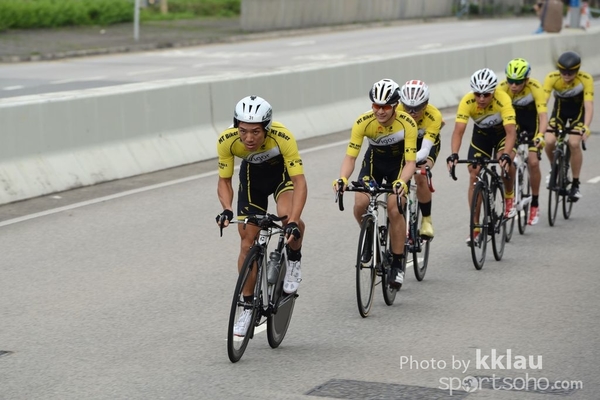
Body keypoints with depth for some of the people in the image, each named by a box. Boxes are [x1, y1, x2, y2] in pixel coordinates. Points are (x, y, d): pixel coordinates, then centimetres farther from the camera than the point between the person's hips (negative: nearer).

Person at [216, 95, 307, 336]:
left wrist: (294, 222, -51)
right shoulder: (227, 141, -31)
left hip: (282, 171, -2)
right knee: (248, 242, -1)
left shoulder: (282, 137, -39)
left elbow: (299, 182, -39)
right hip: (252, 174, 2)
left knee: (287, 216, -33)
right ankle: (249, 306, 13)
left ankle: (294, 262, -3)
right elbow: (224, 181, -17)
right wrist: (227, 210, -37)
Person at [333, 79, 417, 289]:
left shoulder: (407, 123, -31)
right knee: (360, 204, -20)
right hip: (374, 159, 2)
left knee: (394, 209, -20)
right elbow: (350, 156, -26)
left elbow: (410, 161, -32)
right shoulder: (363, 122, -28)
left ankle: (397, 264, -5)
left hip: (399, 162, -2)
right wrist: (343, 178, -46)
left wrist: (402, 181, -52)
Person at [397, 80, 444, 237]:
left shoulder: (433, 116, -36)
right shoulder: (396, 111, -33)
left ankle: (427, 220, -5)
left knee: (421, 178, -25)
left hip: (427, 141, -2)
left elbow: (424, 150, -42)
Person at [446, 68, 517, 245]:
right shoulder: (467, 102, -31)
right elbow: (458, 131, -36)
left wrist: (506, 155, -58)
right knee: (474, 175, -7)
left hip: (502, 131, -2)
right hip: (481, 132, 2)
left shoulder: (502, 99, -36)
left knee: (505, 162, -31)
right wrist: (454, 155, -52)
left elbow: (511, 132, -43)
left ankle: (509, 197, -1)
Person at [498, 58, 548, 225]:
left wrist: (540, 136, -53)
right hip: (513, 119, 2)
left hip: (531, 121, -2)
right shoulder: (502, 88, -27)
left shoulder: (535, 88, -32)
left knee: (533, 161, -13)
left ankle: (535, 203, 3)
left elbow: (543, 116, -37)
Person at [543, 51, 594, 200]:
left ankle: (575, 184, -6)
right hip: (560, 109, 2)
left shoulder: (586, 79, -31)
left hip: (578, 110, -2)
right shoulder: (552, 78, -29)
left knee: (574, 143, -22)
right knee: (549, 141, -19)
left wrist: (586, 128, -51)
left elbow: (589, 106, -36)